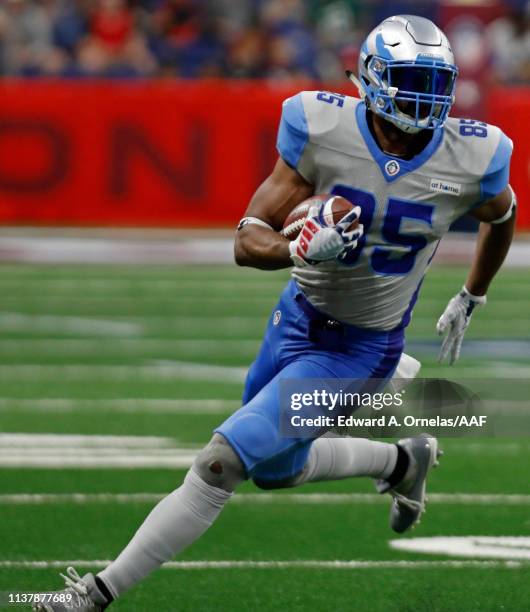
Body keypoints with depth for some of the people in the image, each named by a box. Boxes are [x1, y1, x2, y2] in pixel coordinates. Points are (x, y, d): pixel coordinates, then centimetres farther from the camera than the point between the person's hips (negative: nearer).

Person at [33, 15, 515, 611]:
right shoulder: (324, 131, -18)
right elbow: (248, 241, -16)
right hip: (299, 316, 4)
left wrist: (470, 300, 18)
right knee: (275, 469, 23)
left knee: (221, 463, -14)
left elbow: (501, 216, 10)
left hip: (358, 351, -4)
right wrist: (301, 251, -37)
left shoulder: (471, 159, -16)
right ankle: (403, 460, 47)